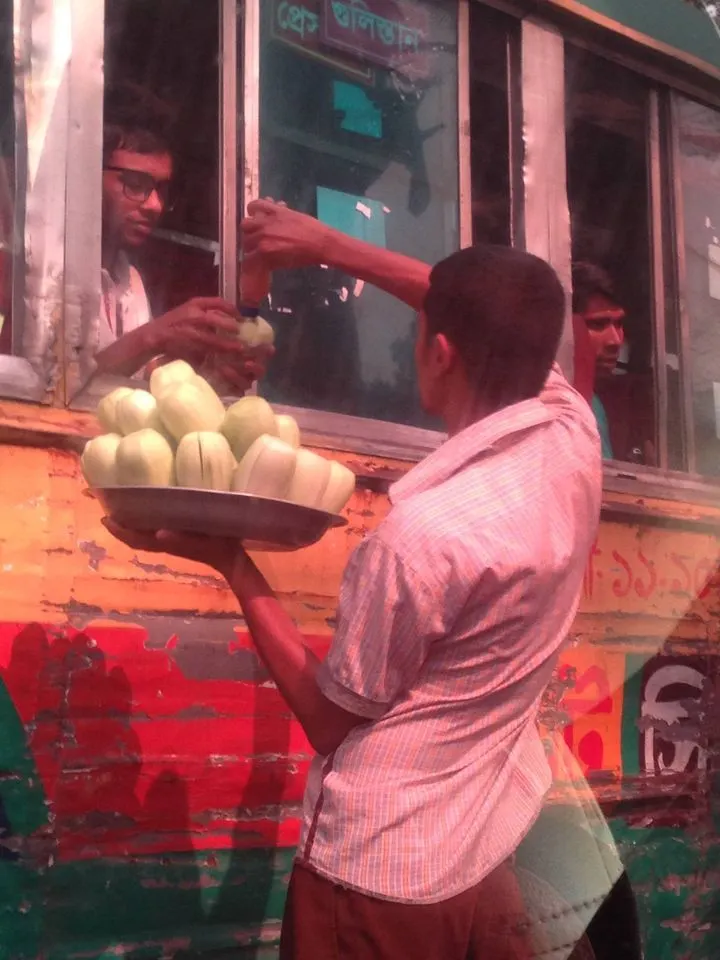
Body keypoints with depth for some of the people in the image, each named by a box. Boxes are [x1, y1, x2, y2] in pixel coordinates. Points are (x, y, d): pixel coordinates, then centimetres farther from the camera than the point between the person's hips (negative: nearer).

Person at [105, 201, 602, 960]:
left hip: (381, 874, -6)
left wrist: (229, 562, -7)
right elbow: (498, 324, 11)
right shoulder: (574, 435, -9)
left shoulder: (423, 533, -27)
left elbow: (333, 718, -12)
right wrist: (330, 247, 12)